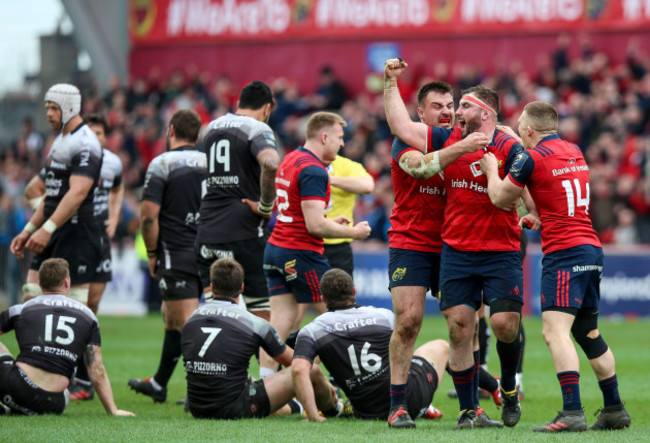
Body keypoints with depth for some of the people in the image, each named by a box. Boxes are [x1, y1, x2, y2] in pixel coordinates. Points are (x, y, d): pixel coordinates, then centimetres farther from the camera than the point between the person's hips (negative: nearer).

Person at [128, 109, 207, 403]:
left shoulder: (161, 164, -8)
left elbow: (149, 215, -13)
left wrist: (152, 254, -2)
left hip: (176, 256, -6)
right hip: (206, 255, 6)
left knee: (188, 323, -9)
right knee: (170, 318, 21)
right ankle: (158, 384, 33)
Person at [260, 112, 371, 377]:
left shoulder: (290, 161, 14)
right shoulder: (313, 171, -17)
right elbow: (315, 226, -22)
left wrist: (331, 222, 21)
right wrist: (352, 232, -8)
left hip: (275, 247, 9)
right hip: (301, 254, -9)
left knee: (281, 322, 4)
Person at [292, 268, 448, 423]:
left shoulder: (311, 331, -4)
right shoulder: (384, 316, 0)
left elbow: (299, 369, -21)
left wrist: (313, 417, -20)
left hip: (367, 414, 1)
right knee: (440, 346, 30)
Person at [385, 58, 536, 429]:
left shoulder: (508, 148, -7)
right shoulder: (449, 139, 8)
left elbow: (527, 195, -10)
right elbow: (402, 127, 12)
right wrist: (391, 83, 11)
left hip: (501, 252, -4)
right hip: (456, 252, 4)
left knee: (505, 323, -12)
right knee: (459, 327, -1)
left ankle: (509, 390, 18)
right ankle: (469, 411, 6)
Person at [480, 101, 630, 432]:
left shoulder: (532, 158, -8)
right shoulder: (575, 152, 15)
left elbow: (500, 198, 4)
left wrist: (492, 170, 21)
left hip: (563, 252, -8)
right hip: (591, 249, 8)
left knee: (555, 330, -16)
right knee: (588, 333, 17)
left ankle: (572, 413, -29)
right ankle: (614, 410, 20)